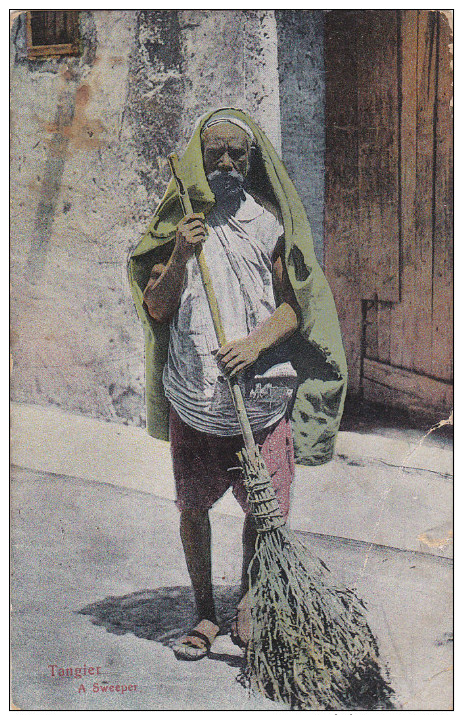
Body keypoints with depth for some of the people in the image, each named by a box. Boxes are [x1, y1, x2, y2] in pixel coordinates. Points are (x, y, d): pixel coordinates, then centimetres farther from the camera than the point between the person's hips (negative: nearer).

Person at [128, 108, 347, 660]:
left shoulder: (269, 221, 7)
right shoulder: (179, 222, 7)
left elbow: (293, 305, 3)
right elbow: (156, 309, 3)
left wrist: (257, 341, -15)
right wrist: (180, 257, -13)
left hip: (262, 393, 0)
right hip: (194, 393, 1)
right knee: (192, 509, 7)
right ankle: (205, 615, 26)